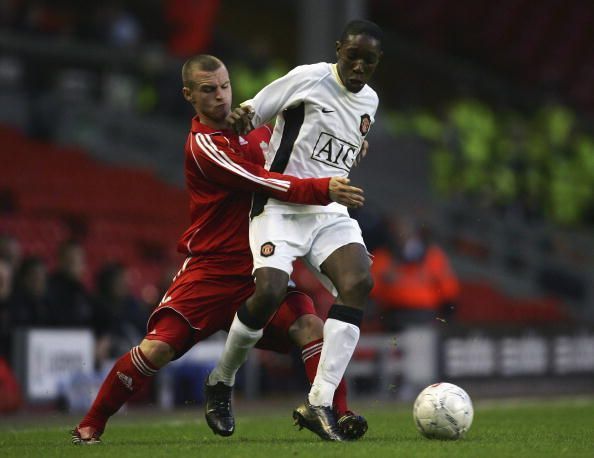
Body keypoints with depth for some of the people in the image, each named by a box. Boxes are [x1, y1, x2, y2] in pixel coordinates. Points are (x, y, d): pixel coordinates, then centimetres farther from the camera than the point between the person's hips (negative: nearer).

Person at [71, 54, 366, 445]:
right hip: (212, 266, -6)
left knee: (310, 328, -16)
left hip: (262, 262, 6)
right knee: (157, 348, -10)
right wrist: (323, 190, -34)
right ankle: (90, 426, 6)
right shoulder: (203, 145, -15)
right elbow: (262, 182, -25)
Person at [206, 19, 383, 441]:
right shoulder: (308, 79, -5)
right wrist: (240, 118, -19)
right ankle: (222, 379, 4)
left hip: (330, 212, 5)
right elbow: (251, 115, 0)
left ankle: (320, 403, -24)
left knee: (359, 281, -22)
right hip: (280, 206, -5)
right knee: (269, 291, -25)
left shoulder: (369, 101, 14)